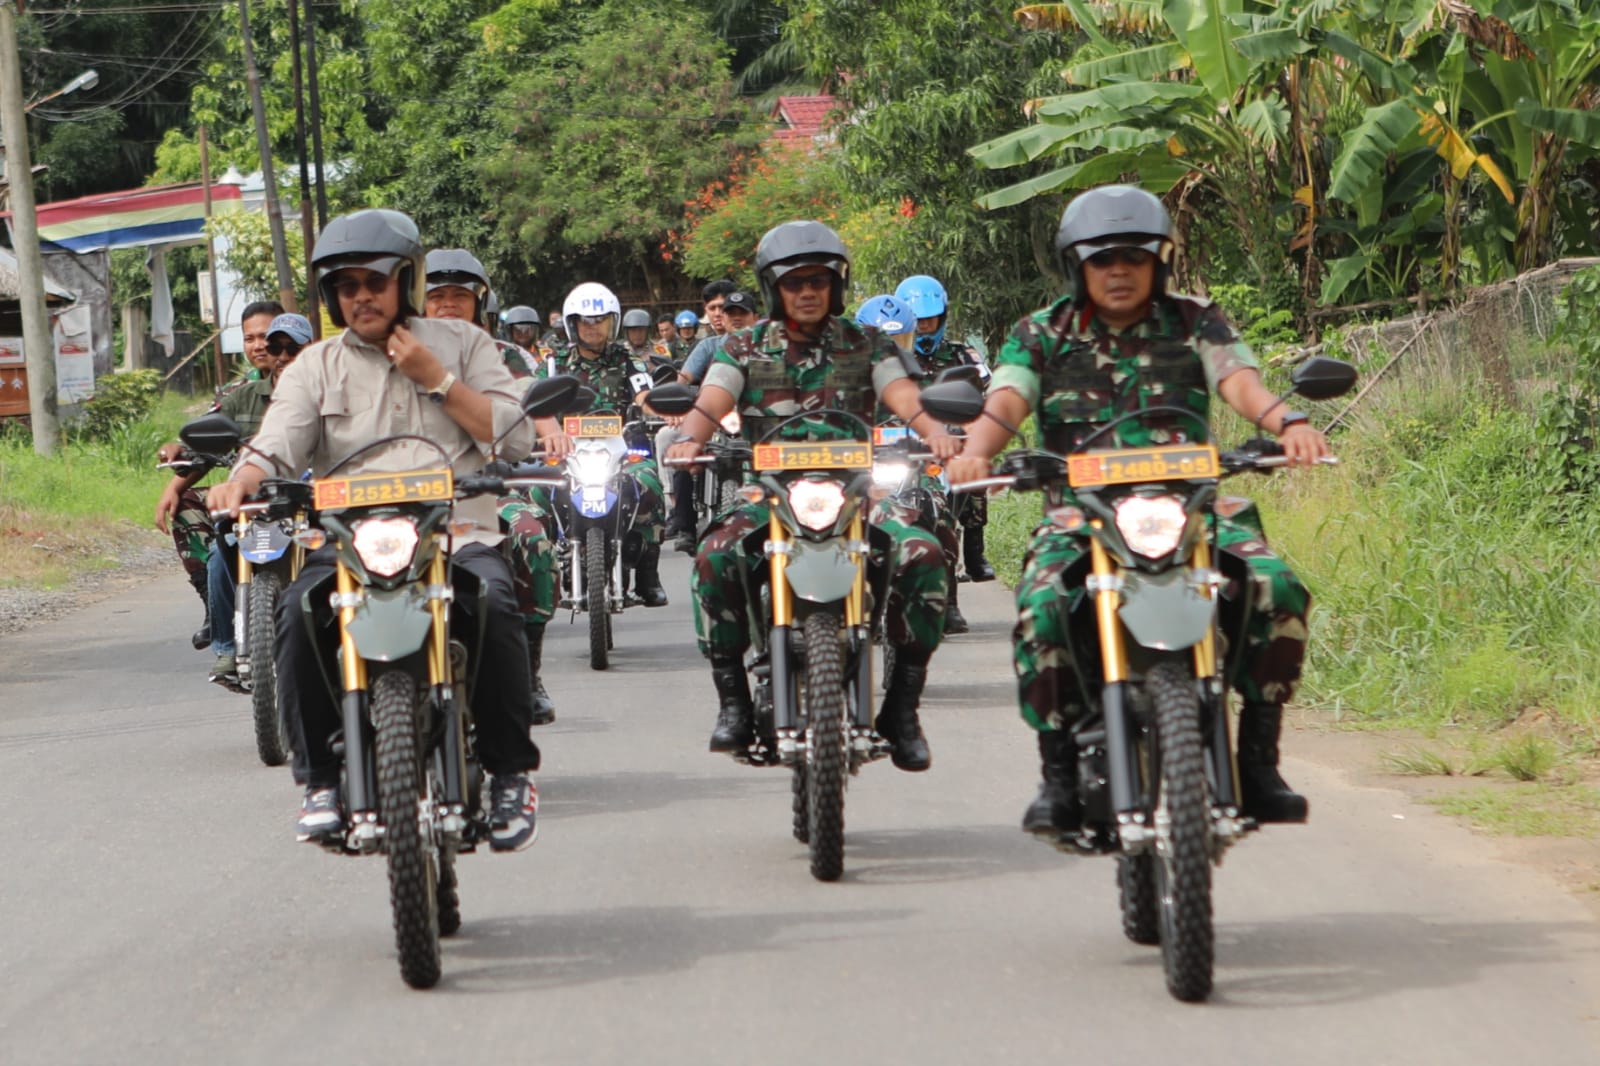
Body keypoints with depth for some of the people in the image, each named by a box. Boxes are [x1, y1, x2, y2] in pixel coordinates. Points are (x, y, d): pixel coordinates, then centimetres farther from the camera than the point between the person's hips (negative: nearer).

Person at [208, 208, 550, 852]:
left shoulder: (463, 344, 15)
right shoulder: (316, 367, 17)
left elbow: (515, 440, 5)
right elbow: (278, 446, 1)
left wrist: (436, 380, -1)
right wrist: (242, 479, -22)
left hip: (458, 533, -1)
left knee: (494, 604, -33)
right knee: (299, 612, -29)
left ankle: (512, 774, -15)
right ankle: (321, 779, -16)